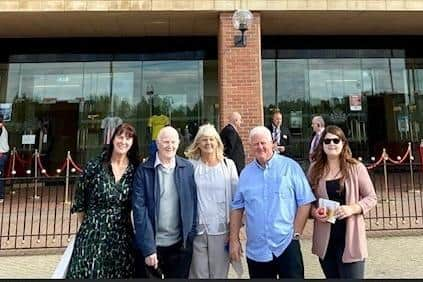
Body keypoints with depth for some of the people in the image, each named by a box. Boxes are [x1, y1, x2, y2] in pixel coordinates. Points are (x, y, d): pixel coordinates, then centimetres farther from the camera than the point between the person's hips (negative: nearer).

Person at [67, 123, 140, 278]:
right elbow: (80, 202, 4)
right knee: (89, 272, 6)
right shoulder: (94, 166, -6)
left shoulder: (135, 170, -3)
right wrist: (89, 226, 9)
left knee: (119, 274, 10)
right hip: (92, 236, -1)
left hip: (122, 238, 2)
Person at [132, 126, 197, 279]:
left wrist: (191, 236, -1)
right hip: (152, 244, -1)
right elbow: (139, 209, -10)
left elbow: (193, 204, 2)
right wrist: (148, 247, -13)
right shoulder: (144, 170, -8)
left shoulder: (188, 168, -1)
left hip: (180, 244, 2)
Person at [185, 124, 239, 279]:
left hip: (221, 229, 1)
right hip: (196, 229, 0)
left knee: (219, 274, 14)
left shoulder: (228, 164, 0)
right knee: (198, 274, 11)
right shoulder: (191, 165, -2)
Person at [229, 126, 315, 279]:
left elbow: (305, 202, -4)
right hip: (255, 249, 4)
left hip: (286, 245, -3)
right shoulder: (246, 173, 5)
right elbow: (237, 207, 7)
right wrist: (234, 239, 3)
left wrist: (296, 233, -7)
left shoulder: (290, 166, -5)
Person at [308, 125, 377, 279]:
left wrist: (353, 208, -18)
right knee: (331, 276, 18)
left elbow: (371, 197, -1)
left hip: (350, 237, -2)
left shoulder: (356, 168, -5)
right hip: (324, 238, 3)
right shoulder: (315, 168, 1)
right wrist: (314, 211, -11)